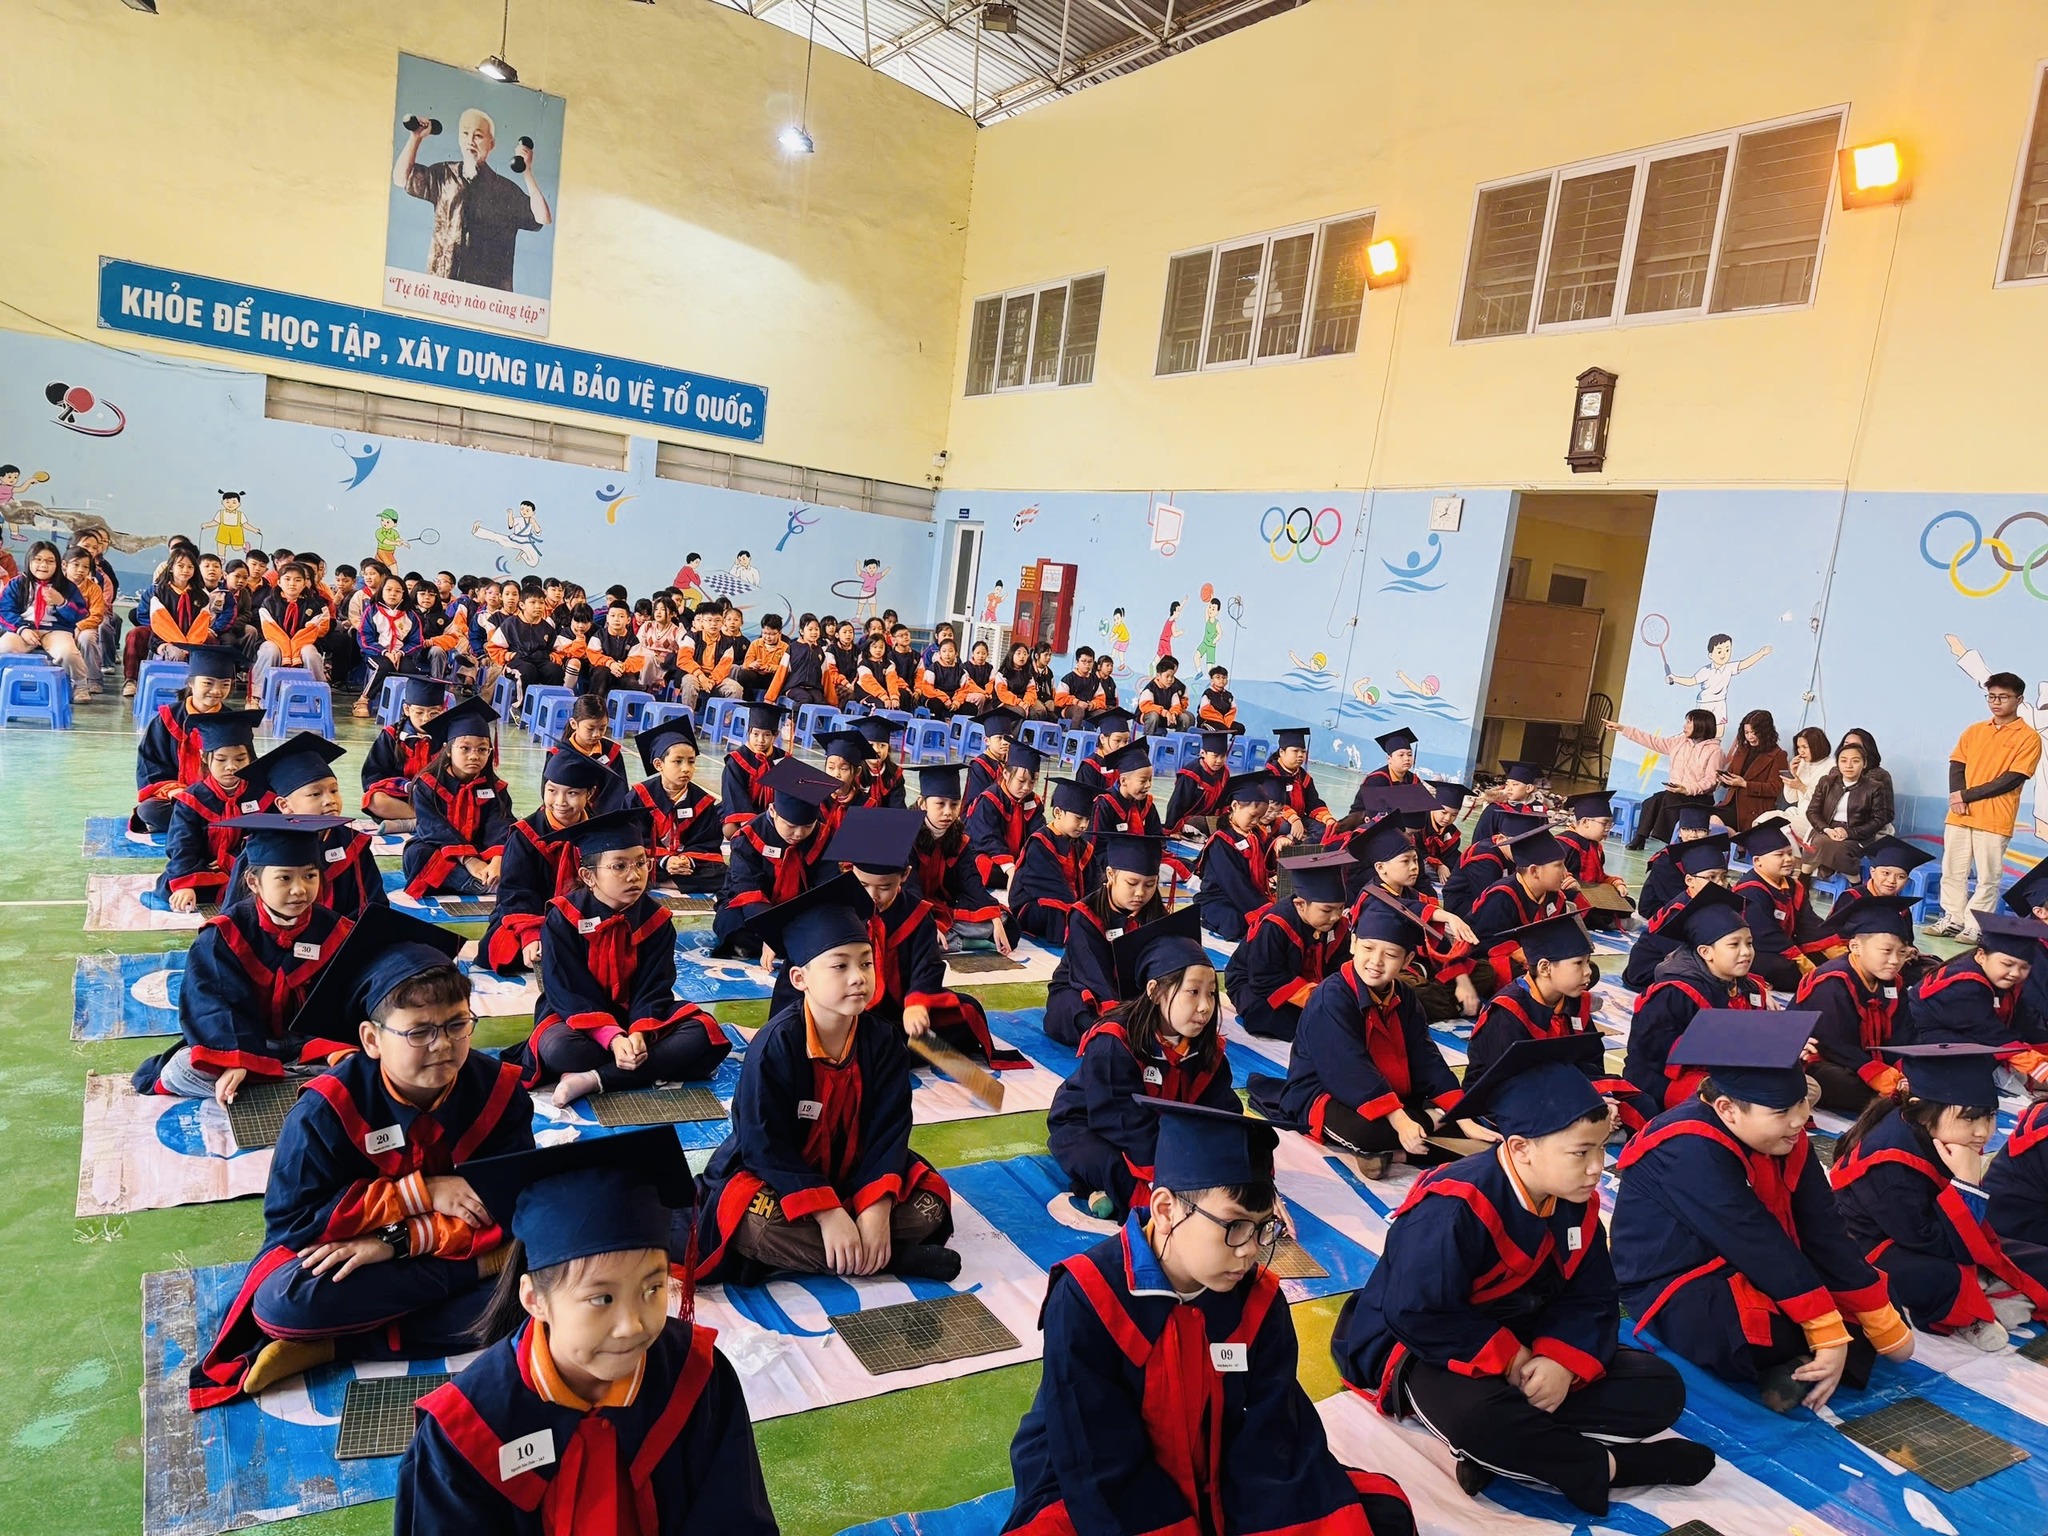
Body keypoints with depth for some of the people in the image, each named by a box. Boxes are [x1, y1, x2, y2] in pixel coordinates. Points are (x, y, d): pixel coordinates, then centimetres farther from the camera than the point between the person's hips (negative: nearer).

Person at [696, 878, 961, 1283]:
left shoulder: (884, 1041, -10)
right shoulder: (775, 1045, -22)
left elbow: (888, 1131, -10)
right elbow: (766, 1146, -22)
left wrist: (876, 1208, -25)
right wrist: (827, 1213, -29)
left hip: (853, 1172, 4)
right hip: (772, 1176, -4)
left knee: (932, 1202, -15)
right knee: (755, 1226, -35)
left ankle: (803, 1254, -17)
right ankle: (894, 1258, -24)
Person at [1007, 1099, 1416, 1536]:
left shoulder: (1258, 1301, -9)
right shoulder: (1086, 1300, -23)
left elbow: (1269, 1443, -10)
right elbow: (1106, 1471, -20)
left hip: (1218, 1488, 4)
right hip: (1098, 1495, -4)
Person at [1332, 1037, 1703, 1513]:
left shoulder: (1577, 1204, -4)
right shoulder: (1454, 1209, -29)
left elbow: (1591, 1300, -1)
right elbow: (1419, 1316, -29)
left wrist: (1564, 1361, -20)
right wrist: (1509, 1360, -23)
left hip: (1527, 1348, 8)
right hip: (1423, 1349, -8)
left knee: (1661, 1388, -4)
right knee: (1480, 1417, -42)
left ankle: (1512, 1450, -17)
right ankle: (1607, 1466, -15)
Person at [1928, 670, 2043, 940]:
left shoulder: (2028, 737, -2)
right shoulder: (1973, 731, 13)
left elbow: (2012, 779, -9)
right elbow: (1956, 765, 9)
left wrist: (1967, 795, -11)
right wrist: (1956, 796, -10)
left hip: (1994, 819, -5)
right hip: (1960, 815, 5)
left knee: (1987, 877, -1)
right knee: (1952, 872, 7)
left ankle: (1974, 927, 4)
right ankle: (1952, 920, 16)